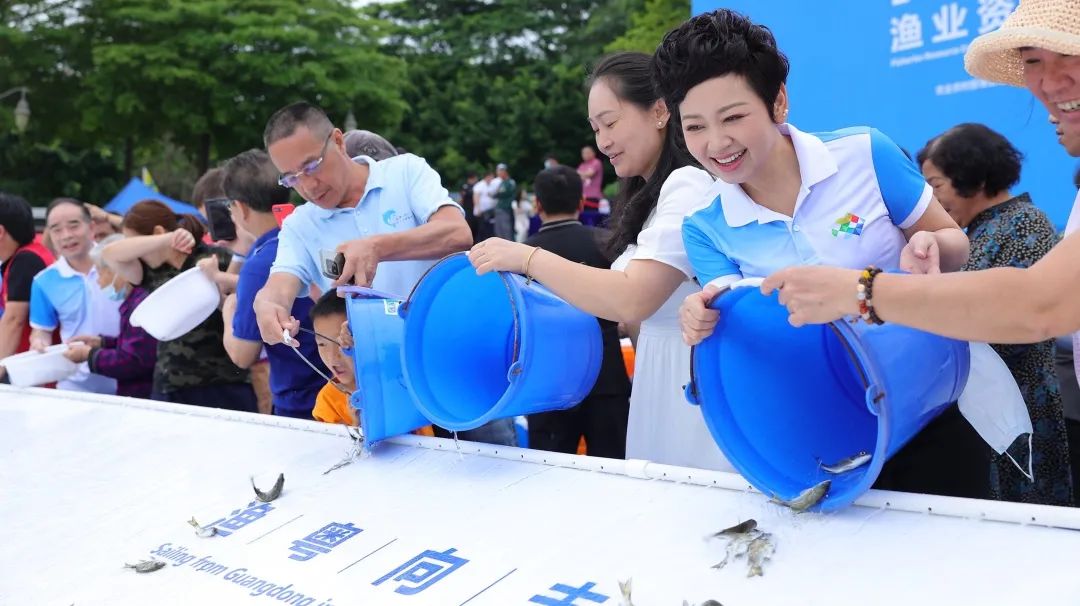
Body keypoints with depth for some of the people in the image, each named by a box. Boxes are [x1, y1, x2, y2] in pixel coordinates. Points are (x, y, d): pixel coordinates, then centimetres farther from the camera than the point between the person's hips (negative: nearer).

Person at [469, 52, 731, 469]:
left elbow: (632, 301, -23)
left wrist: (527, 258, -17)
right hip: (663, 389, 9)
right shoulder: (653, 195, 17)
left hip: (696, 391, -9)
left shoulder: (690, 184, -14)